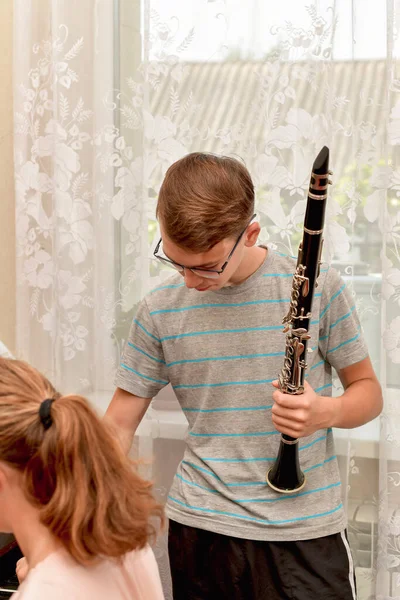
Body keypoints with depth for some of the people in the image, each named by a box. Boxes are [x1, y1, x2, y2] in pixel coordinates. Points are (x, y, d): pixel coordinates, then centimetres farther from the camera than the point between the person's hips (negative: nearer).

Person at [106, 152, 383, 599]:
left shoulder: (317, 287, -9)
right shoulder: (159, 310, -4)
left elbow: (368, 391, 2)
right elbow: (120, 423, 3)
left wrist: (326, 412, -20)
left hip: (305, 529, -1)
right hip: (199, 526, 2)